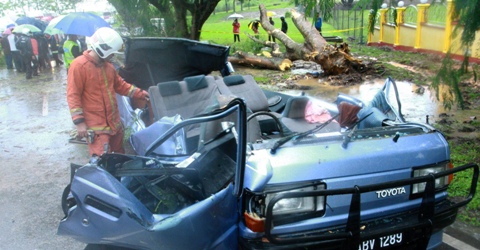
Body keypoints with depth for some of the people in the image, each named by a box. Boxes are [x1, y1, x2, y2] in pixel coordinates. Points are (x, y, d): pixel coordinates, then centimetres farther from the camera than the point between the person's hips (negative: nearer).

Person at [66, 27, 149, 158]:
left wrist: (139, 93, 15)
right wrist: (79, 122, -18)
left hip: (115, 123, 8)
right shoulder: (79, 65, -12)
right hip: (96, 127, -8)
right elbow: (73, 95, -14)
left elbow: (120, 85, 24)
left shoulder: (108, 65, 12)